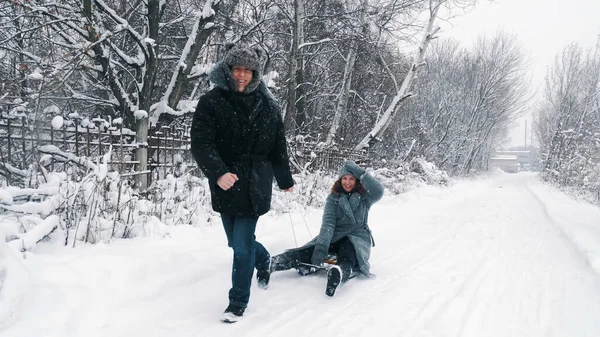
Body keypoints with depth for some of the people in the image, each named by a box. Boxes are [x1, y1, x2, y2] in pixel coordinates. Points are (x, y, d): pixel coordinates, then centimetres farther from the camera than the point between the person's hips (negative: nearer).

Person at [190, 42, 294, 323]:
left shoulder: (267, 106, 0)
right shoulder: (211, 102, -6)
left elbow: (278, 147, 9)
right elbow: (201, 144, -14)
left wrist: (285, 180, 18)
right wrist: (217, 172, -31)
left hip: (254, 185, -1)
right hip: (225, 185, 1)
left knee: (242, 245, -4)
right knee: (237, 242, 15)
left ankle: (238, 303, 14)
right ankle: (263, 260, 49)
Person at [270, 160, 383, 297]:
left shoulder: (364, 196, -2)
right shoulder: (333, 197, 0)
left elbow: (378, 192, -25)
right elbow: (328, 223, -13)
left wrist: (360, 172, -29)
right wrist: (321, 247, -28)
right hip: (335, 236, 2)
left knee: (346, 260, -38)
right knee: (307, 252, -25)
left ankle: (337, 274, -72)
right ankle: (269, 264, -44)